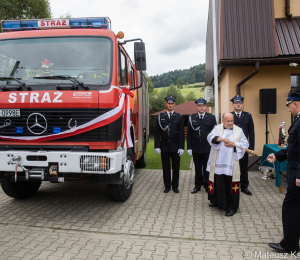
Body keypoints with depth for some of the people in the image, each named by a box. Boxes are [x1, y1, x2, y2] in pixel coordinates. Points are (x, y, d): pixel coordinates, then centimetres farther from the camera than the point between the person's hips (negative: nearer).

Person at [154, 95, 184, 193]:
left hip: (175, 147, 0)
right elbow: (157, 133, 3)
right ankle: (167, 186, 19)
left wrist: (181, 147, -6)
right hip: (164, 147, 0)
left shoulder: (179, 117, 5)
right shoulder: (160, 116, 6)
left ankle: (175, 186, 20)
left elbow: (182, 133, 1)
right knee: (166, 167, 8)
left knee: (176, 167, 7)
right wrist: (157, 146, -4)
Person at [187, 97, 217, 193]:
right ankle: (198, 185, 21)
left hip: (208, 148, -1)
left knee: (207, 168, 6)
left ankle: (207, 185, 19)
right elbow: (189, 134, 4)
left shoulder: (211, 117, 2)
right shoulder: (192, 118, 5)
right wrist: (189, 147, 0)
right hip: (196, 148, 1)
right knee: (198, 168, 10)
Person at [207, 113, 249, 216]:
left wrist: (234, 144, -12)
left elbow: (245, 144, 5)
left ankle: (232, 207, 12)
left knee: (230, 185, 0)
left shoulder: (239, 131, 9)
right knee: (217, 183, 10)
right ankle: (216, 201, 31)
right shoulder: (217, 128, 5)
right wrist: (221, 139, -33)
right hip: (218, 163, 0)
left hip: (231, 165, 0)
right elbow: (211, 137, -14)